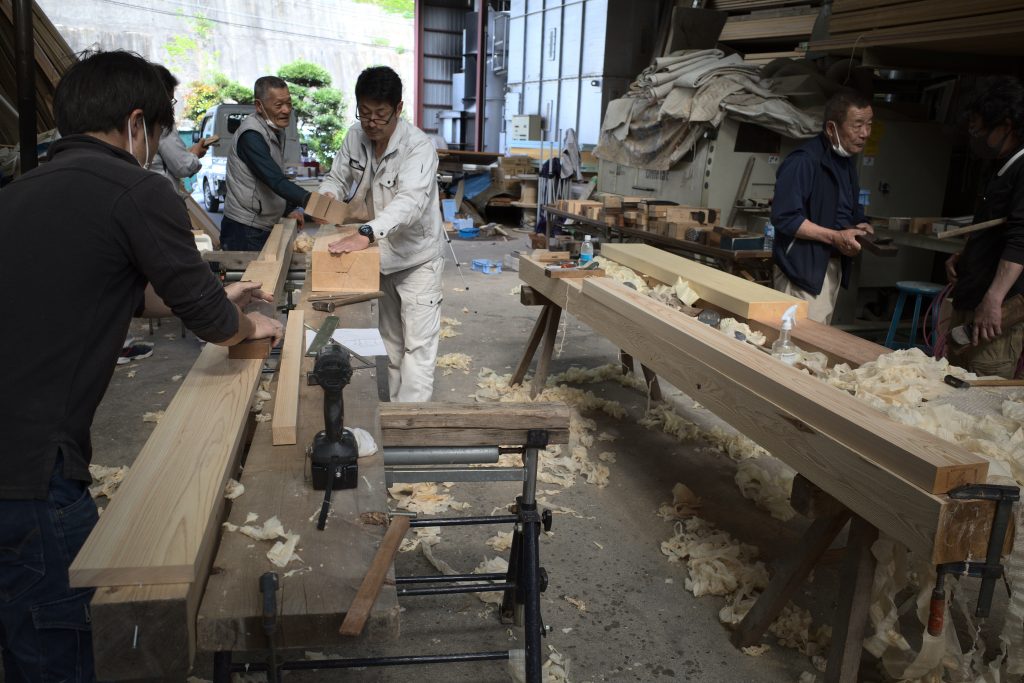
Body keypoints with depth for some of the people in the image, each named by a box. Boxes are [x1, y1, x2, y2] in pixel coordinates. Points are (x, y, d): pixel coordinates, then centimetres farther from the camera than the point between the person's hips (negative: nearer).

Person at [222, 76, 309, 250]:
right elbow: (275, 181, -30)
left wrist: (290, 209, 8)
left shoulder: (277, 131, 12)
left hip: (266, 227, 9)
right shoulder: (251, 135, -18)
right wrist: (309, 201, -43)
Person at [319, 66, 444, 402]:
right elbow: (337, 178, 8)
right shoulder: (355, 137, -6)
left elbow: (410, 201, -41)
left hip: (416, 260, -7)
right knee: (390, 343, 18)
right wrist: (327, 198, -17)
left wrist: (366, 233, -56)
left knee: (417, 346, -6)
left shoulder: (419, 147, -26)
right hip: (379, 259, 7)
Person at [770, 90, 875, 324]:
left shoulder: (848, 163, 13)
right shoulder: (804, 161, -17)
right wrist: (835, 237, -22)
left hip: (834, 267, 9)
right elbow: (784, 218, -22)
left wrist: (862, 227, 1)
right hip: (803, 268, -9)